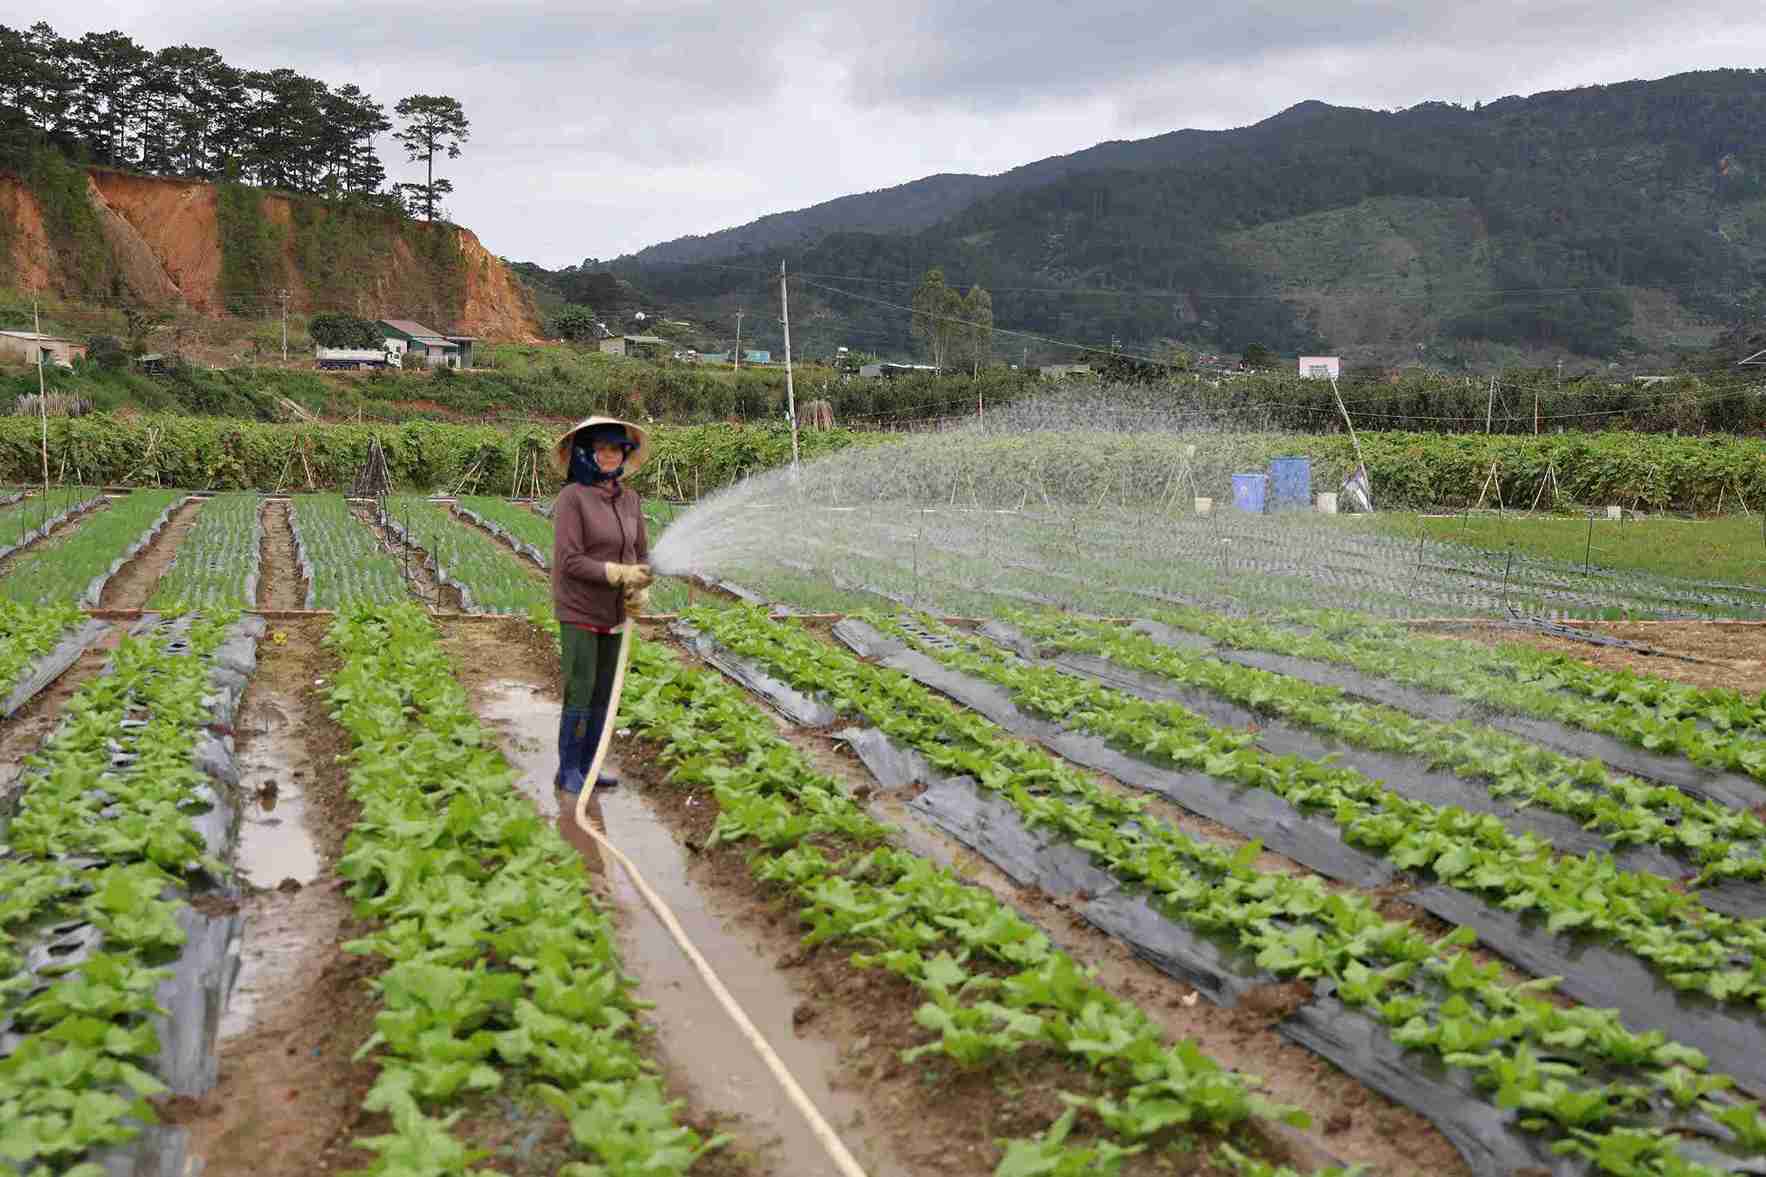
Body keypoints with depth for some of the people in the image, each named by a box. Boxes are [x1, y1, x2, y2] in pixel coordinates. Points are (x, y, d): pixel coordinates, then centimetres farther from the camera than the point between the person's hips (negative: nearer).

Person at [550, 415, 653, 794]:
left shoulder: (629, 498, 4)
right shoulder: (572, 497, -14)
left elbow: (642, 553, 9)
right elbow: (569, 561, -18)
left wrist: (641, 591, -10)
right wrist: (619, 574, -23)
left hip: (614, 613, 6)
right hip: (579, 612, -6)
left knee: (603, 692, 11)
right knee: (580, 692, -3)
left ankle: (586, 766, 22)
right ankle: (568, 772, 10)